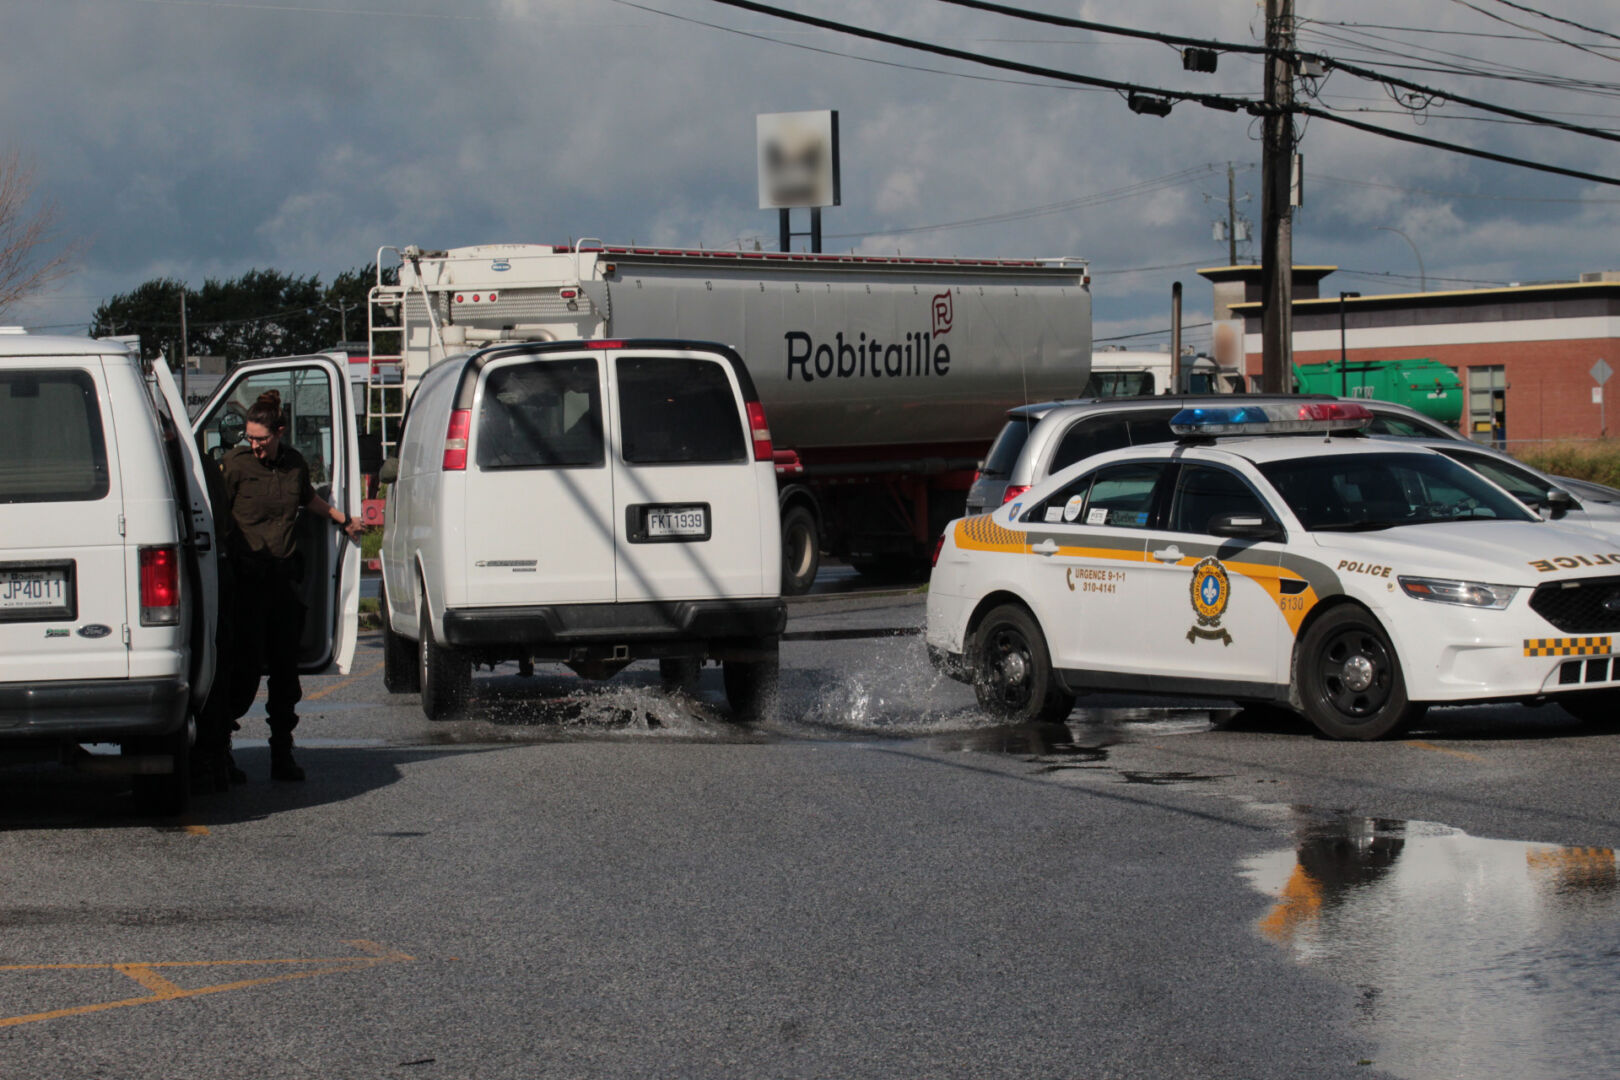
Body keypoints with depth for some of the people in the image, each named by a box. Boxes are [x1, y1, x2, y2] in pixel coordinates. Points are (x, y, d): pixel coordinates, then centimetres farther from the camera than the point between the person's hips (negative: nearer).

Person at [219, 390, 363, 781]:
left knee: (285, 668, 5)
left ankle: (282, 754, 11)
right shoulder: (236, 463, -4)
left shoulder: (295, 464, 8)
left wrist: (342, 518, 41)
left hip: (285, 577, 4)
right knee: (247, 666, -8)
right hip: (248, 576, -4)